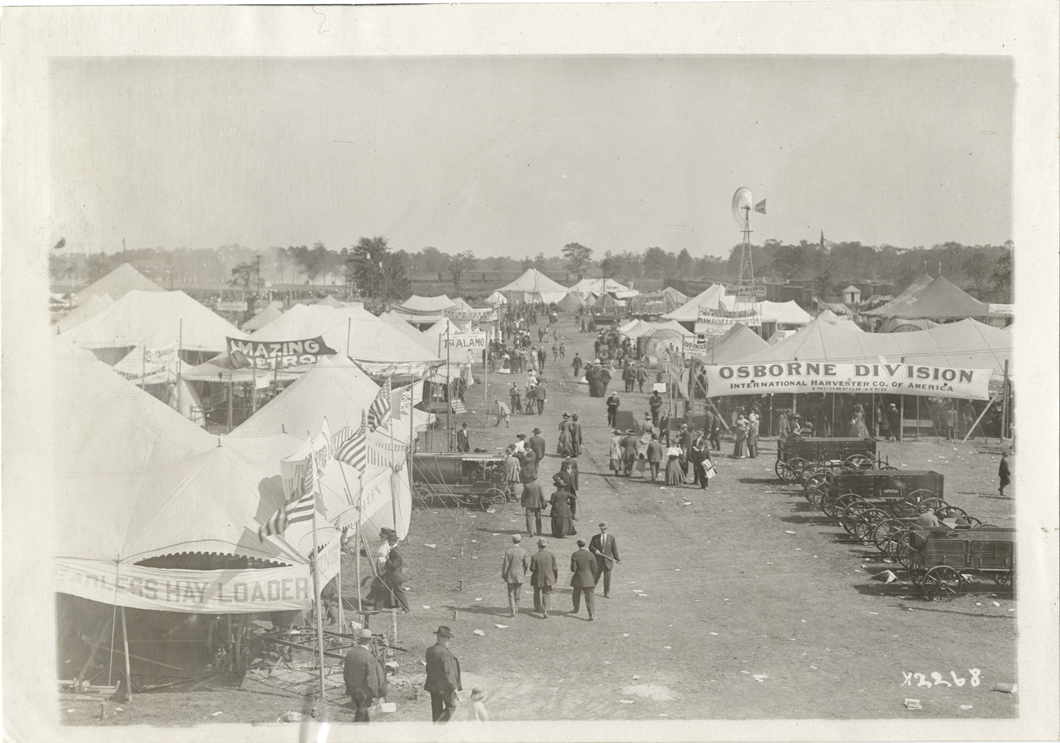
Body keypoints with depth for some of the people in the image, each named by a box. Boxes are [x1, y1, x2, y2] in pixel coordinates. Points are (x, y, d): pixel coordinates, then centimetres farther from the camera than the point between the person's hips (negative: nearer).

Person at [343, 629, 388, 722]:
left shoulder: (350, 653, -4)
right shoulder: (369, 657, -22)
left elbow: (345, 673, 6)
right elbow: (371, 678, -19)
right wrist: (374, 694, -7)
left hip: (352, 690, 6)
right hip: (364, 692, -6)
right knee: (361, 715, 8)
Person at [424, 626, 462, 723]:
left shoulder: (430, 650, 2)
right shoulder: (445, 653, -23)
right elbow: (448, 672, -21)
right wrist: (454, 687, -12)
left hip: (433, 685, 8)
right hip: (444, 686, -8)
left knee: (437, 709, 16)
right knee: (451, 706, 9)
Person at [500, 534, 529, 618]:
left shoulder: (508, 551, -15)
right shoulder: (523, 551, -7)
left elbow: (506, 564, -13)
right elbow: (526, 564, 0)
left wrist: (503, 575, -2)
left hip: (511, 576, -2)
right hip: (520, 576, 2)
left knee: (511, 594, 6)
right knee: (518, 594, 17)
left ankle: (512, 611, 1)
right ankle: (516, 609, 27)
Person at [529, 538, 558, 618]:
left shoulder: (535, 556, -16)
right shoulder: (551, 555, -6)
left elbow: (532, 569, -14)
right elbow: (554, 568, -3)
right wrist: (556, 577, 9)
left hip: (538, 578, -2)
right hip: (548, 578, 2)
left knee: (537, 593, 19)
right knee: (546, 594, 9)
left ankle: (537, 608, 34)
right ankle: (545, 611, -3)